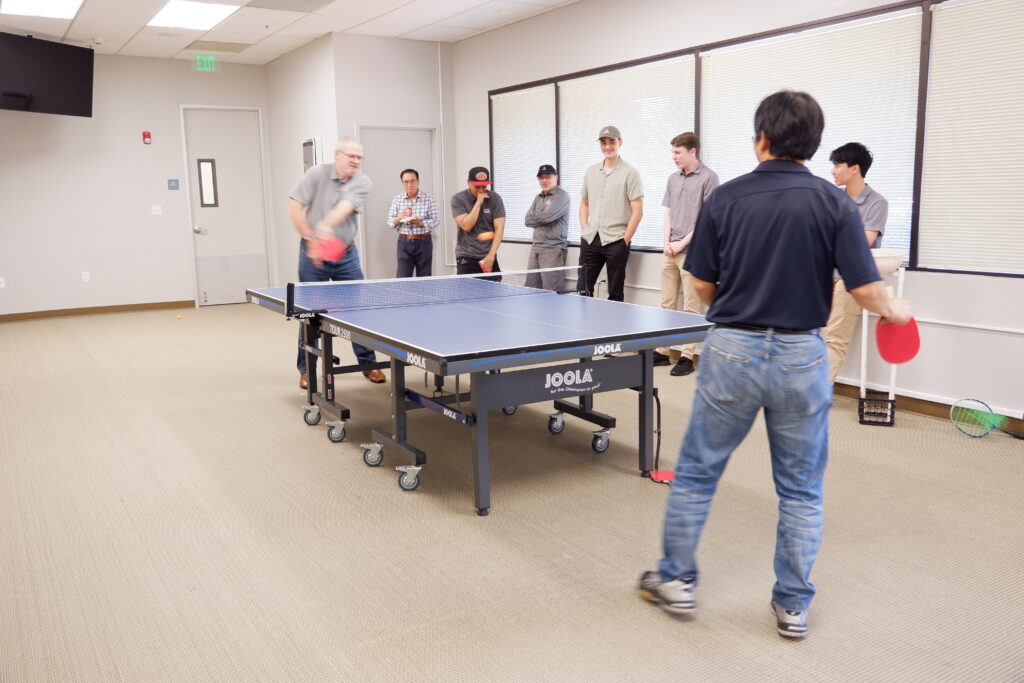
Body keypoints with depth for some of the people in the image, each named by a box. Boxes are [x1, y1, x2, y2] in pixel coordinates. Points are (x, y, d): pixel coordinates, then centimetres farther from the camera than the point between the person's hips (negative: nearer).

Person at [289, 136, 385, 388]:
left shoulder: (363, 183, -5)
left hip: (346, 255, 2)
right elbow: (295, 209, -9)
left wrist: (327, 226, -41)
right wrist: (312, 240, -16)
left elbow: (345, 208, -23)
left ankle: (368, 364, 18)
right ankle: (307, 370, 18)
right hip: (313, 254, -2)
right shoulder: (317, 174, -8)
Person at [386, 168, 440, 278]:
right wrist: (399, 218, -17)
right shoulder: (397, 199, 6)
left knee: (424, 279, 4)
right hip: (404, 242, 1)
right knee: (403, 278, -4)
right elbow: (390, 222, 4)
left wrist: (421, 223, -23)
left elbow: (435, 221, -6)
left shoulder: (429, 199, 0)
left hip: (424, 241, -1)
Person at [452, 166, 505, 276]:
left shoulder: (495, 199, -1)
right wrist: (478, 203, -17)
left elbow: (499, 228, -7)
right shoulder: (458, 199, -4)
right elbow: (466, 226, -15)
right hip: (466, 258, -2)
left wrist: (491, 255, -17)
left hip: (489, 257, 2)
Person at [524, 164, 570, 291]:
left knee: (552, 292, -10)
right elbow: (527, 220, 9)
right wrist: (542, 216, -5)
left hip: (553, 249, -7)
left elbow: (546, 217, -18)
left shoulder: (562, 196, -5)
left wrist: (535, 216, 1)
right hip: (536, 248, 7)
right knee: (530, 288, 6)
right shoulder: (538, 198, 19)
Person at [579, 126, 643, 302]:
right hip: (589, 240, 5)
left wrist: (625, 240, -9)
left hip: (616, 241, -5)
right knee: (583, 289, 5)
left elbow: (637, 211, -7)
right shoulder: (591, 172, 12)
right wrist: (584, 230, 9)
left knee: (615, 294, 3)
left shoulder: (629, 173, -4)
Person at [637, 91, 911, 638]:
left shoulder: (725, 198, -3)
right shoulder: (833, 203, -4)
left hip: (731, 349, 0)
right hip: (801, 356, 1)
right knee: (801, 489, 15)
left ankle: (676, 581, 25)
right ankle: (792, 605, 25)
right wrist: (894, 311, 15)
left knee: (696, 471, 15)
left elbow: (703, 285, 1)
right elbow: (865, 289, -7)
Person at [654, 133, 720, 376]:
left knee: (691, 307, -2)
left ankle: (687, 356, 3)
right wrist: (667, 242, 1)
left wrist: (682, 243, -11)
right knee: (667, 303, 10)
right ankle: (662, 351, 18)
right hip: (670, 251, 7)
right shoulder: (673, 179, 15)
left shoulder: (708, 177, -5)